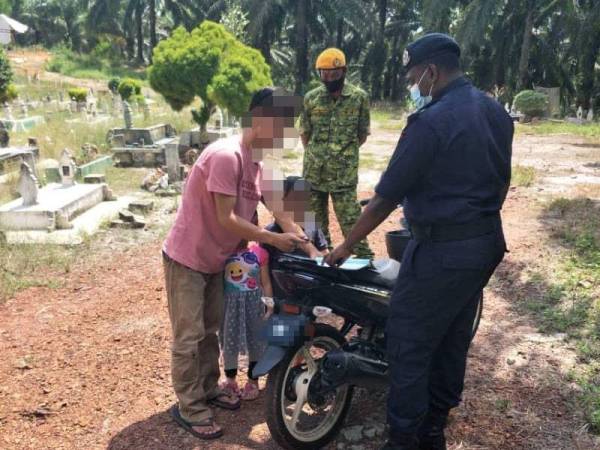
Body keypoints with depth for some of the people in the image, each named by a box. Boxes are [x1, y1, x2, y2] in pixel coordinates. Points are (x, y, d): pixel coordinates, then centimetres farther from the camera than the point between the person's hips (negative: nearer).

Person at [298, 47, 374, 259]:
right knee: (315, 221, 13)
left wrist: (346, 152, 6)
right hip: (313, 172, 3)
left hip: (344, 173, -3)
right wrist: (315, 154, 12)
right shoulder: (311, 98, 4)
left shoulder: (359, 97, -2)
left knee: (350, 221, -5)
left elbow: (362, 134, 6)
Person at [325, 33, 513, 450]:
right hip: (488, 244, 9)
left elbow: (386, 198, -17)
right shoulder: (496, 111, 7)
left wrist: (346, 246, -6)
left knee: (410, 345, 3)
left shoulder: (430, 122, -20)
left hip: (441, 250, -9)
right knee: (454, 338, 20)